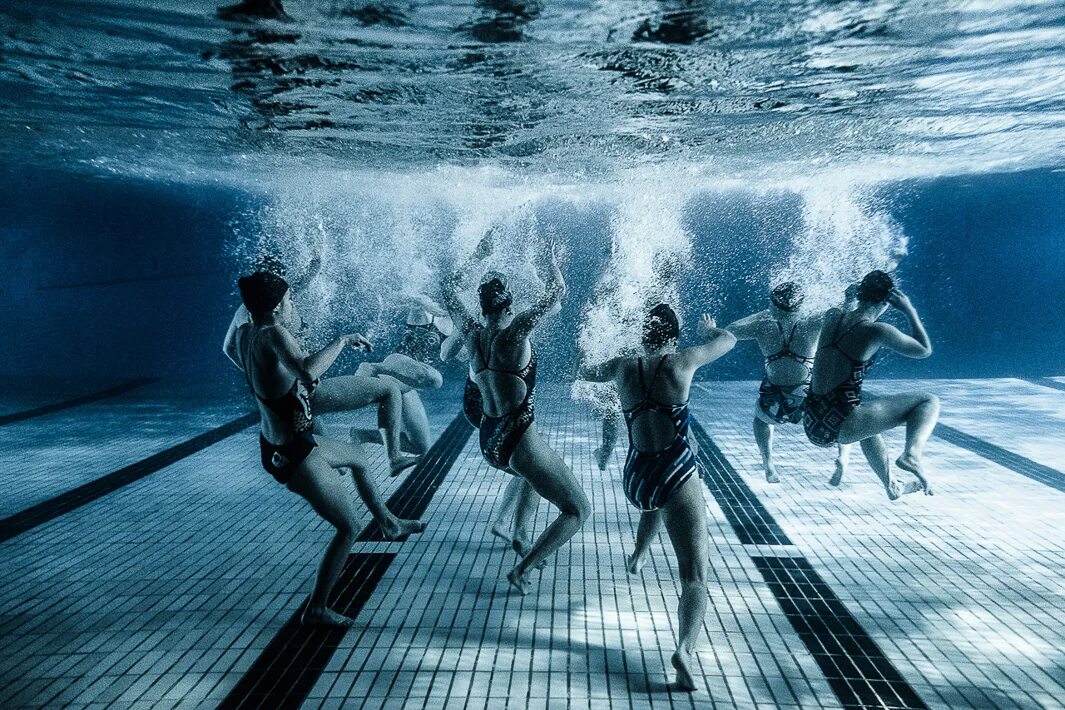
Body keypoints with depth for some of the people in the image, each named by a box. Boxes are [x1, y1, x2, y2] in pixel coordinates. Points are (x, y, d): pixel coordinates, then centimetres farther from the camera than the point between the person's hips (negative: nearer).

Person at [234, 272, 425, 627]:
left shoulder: (245, 333, -2)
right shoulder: (274, 336, -28)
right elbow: (309, 371, -47)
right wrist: (343, 340, -33)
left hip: (278, 444, 10)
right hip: (294, 455, -10)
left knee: (356, 456, 32)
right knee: (348, 528, 4)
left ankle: (389, 523, 51)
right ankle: (316, 609, 15)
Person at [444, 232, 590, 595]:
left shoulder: (472, 333, 0)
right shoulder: (513, 334, -18)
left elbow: (450, 288, 16)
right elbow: (556, 291, -14)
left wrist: (480, 253, 21)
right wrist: (552, 259, 5)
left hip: (488, 440, 8)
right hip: (518, 440, -8)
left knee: (535, 471, 40)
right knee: (579, 510, 2)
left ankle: (520, 532, 40)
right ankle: (522, 570, -6)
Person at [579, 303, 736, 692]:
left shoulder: (623, 367, 6)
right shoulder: (682, 362, -2)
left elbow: (583, 373, 27)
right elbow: (729, 339, 16)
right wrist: (710, 328, 38)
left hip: (634, 480, 5)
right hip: (678, 475, -4)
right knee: (695, 578, -4)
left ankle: (638, 556, 53)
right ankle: (684, 648, -27)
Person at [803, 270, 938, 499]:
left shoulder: (832, 317, 7)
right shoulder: (877, 331, -10)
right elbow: (925, 350, 5)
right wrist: (910, 311, 9)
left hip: (812, 425, 7)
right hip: (840, 425, -7)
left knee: (867, 416, 42)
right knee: (929, 402, 4)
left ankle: (891, 485, 49)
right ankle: (911, 453, -15)